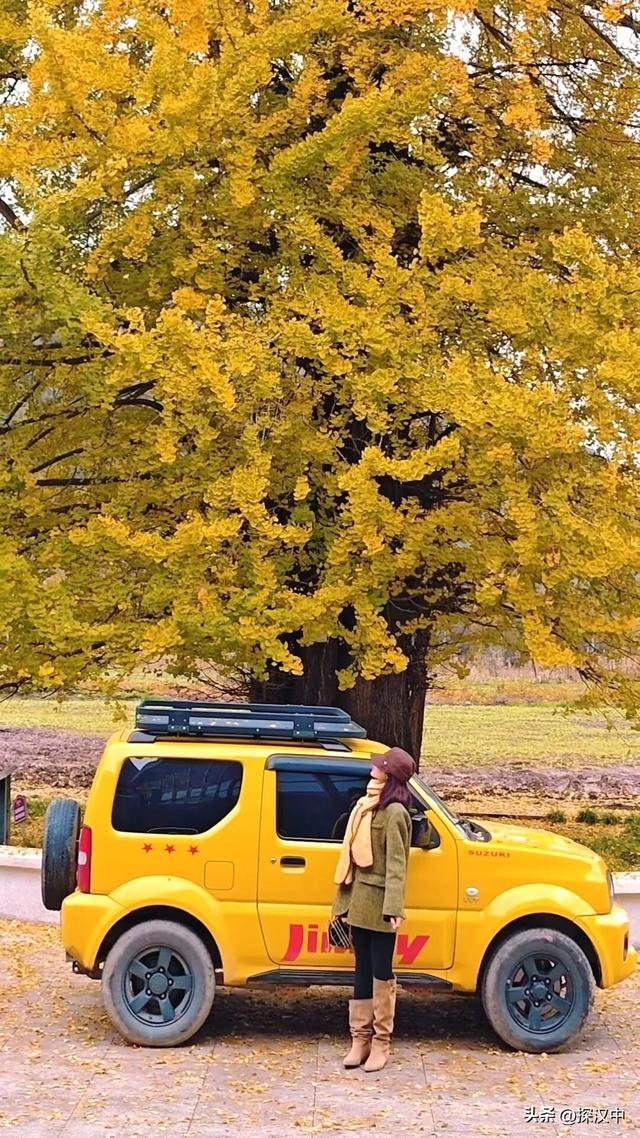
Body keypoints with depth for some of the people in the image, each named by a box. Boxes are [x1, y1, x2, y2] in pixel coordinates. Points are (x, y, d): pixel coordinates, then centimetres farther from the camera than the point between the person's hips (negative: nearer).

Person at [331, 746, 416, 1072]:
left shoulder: (394, 812, -12)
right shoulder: (368, 806, 14)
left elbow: (396, 864, -19)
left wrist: (394, 908, -26)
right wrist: (344, 901, 16)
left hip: (379, 906, -8)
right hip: (360, 901, 8)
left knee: (381, 973, 1)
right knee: (362, 971, 13)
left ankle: (381, 1043, 10)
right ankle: (360, 1038, 19)